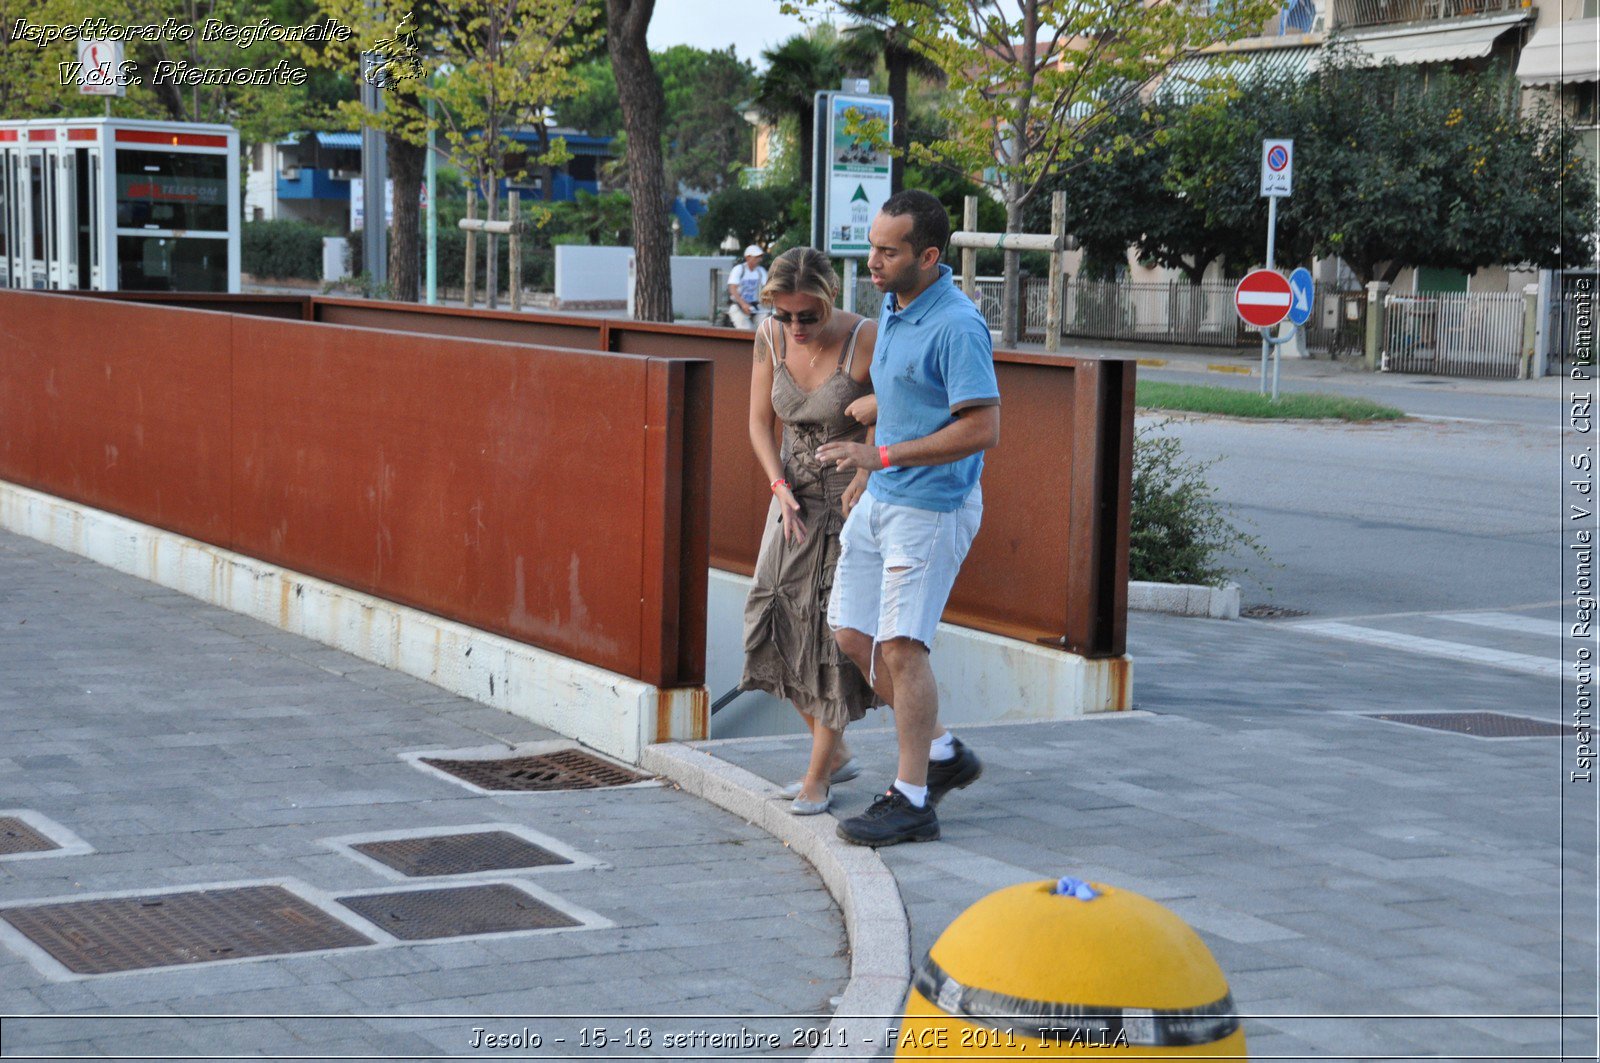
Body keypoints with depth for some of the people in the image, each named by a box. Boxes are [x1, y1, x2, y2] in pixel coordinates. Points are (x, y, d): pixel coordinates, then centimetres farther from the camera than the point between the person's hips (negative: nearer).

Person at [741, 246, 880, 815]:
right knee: (779, 621, -1)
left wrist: (867, 479, -24)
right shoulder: (770, 336, -7)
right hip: (796, 496, 5)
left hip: (855, 497, -5)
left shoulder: (867, 340, -22)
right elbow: (760, 422, 3)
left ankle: (817, 775, 8)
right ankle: (836, 753, 18)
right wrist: (781, 490, -10)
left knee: (834, 628, -6)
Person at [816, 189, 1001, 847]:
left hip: (932, 506, -9)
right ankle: (944, 754, 24)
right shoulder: (893, 307, 9)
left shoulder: (956, 326, -20)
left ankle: (912, 801, 2)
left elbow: (982, 428, -25)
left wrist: (882, 455, -23)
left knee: (900, 645, -8)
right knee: (852, 635, 11)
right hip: (881, 498, 10)